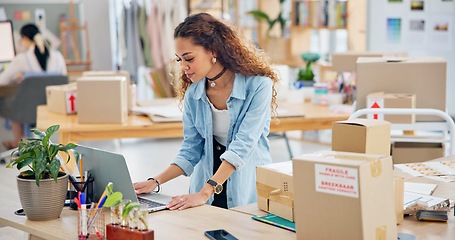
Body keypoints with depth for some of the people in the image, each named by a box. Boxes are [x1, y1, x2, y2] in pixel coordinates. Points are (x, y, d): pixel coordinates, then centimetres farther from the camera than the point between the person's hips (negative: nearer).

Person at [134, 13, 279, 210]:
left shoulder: (258, 85, -12)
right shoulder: (193, 93, 4)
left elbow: (243, 146, -19)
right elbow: (191, 150, 9)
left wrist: (205, 193, -27)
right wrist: (155, 182, -6)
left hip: (249, 191, -4)